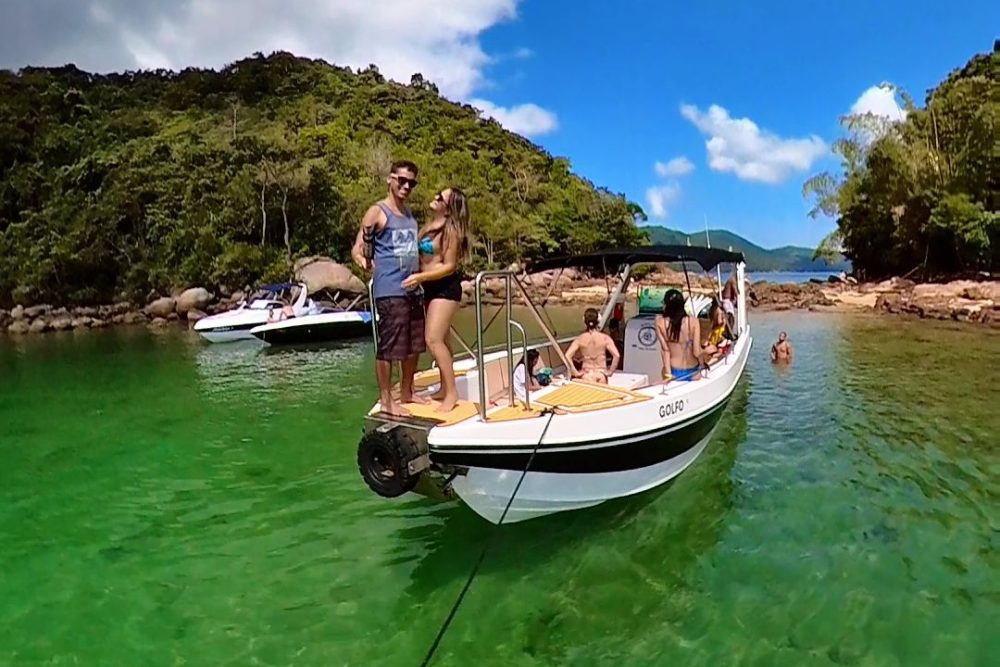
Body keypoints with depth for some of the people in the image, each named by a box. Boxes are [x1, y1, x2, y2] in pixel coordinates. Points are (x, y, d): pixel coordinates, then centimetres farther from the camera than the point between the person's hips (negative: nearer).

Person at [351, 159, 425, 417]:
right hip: (389, 291, -8)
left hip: (413, 289, 8)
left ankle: (406, 392, 28)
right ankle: (386, 400, 8)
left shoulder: (410, 215, 18)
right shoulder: (377, 212, -5)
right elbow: (357, 248, -9)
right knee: (389, 346, -4)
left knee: (414, 345, 13)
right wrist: (363, 260, -23)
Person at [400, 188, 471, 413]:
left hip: (446, 287, -9)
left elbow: (449, 266, -17)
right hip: (431, 287, 9)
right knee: (441, 340, 14)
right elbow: (423, 256, 17)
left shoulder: (451, 229, -15)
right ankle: (444, 389, 24)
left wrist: (420, 277, -25)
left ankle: (452, 393, -7)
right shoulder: (431, 225, 9)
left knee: (433, 339, -14)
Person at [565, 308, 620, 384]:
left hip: (586, 376, 0)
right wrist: (610, 371, -7)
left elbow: (567, 356, -16)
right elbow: (616, 355, -18)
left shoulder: (580, 339, -6)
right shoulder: (605, 338, -8)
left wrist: (575, 373, -9)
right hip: (601, 376, 0)